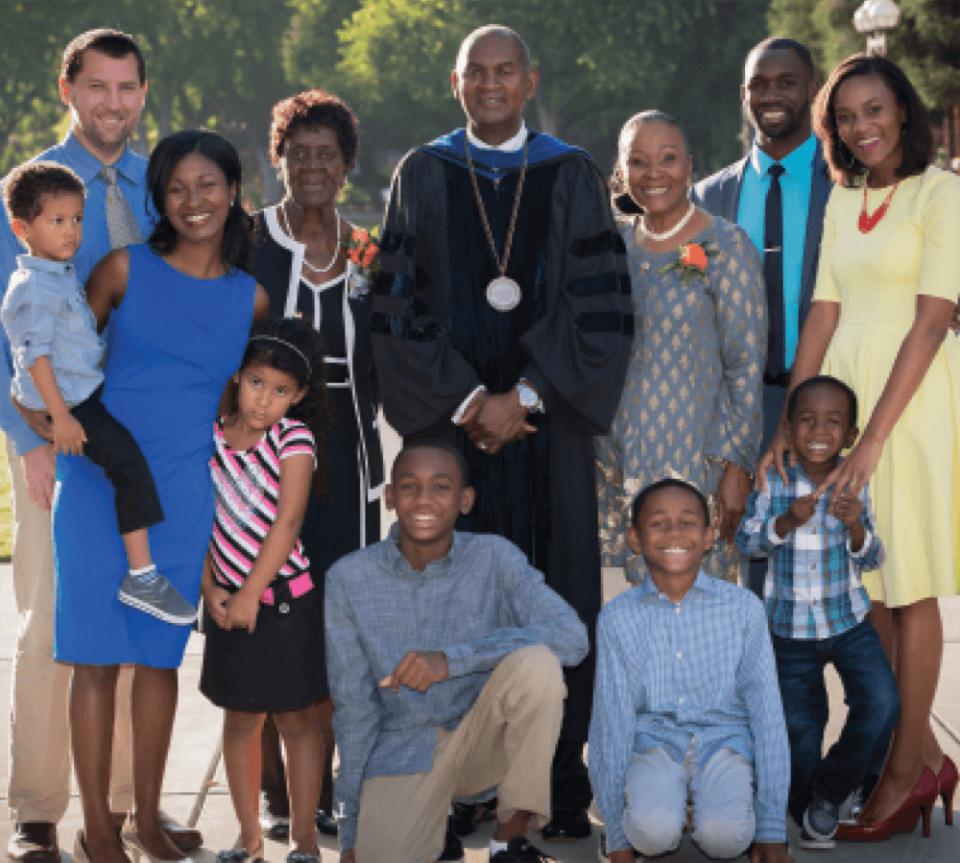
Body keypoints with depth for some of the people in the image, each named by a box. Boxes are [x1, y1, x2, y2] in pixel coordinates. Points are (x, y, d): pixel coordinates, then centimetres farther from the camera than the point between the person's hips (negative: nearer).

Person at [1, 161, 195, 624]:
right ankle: (141, 576, -16)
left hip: (87, 392, 10)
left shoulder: (63, 275, 12)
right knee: (130, 462, -18)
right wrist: (60, 416, -24)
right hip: (65, 403, -10)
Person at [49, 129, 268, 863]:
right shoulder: (125, 270, -2)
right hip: (99, 481, -2)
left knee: (161, 656, 8)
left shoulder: (250, 299, 5)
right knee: (97, 656, -1)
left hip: (183, 493, 2)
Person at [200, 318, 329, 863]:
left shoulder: (295, 439, -11)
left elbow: (287, 520, -17)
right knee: (240, 718, 12)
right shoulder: (212, 436, 0)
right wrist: (211, 589, -5)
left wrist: (250, 593, -19)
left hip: (284, 598, -4)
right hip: (229, 601, 4)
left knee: (298, 719, 4)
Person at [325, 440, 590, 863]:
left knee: (535, 662, -29)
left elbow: (572, 636, -24)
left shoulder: (494, 556, -9)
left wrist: (452, 658, -33)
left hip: (484, 738, 1)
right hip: (401, 751, -1)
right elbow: (354, 709, -1)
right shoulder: (348, 578, -7)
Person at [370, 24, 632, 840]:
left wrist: (525, 396, -10)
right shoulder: (422, 175, 8)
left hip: (548, 424, 0)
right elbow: (397, 305, 1)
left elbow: (601, 305, 0)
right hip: (447, 420, 0)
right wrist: (467, 400, -8)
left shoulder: (572, 176, 7)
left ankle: (559, 789, 6)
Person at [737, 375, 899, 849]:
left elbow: (871, 560, -4)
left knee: (882, 704, -16)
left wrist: (856, 528, -25)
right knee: (799, 726, 7)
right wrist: (786, 522, -25)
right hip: (791, 627, 0)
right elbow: (747, 542, -9)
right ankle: (806, 811, 32)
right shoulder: (774, 484, -7)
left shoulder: (856, 487, -6)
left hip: (849, 619, 0)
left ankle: (829, 794, 5)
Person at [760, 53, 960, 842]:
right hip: (843, 388, 7)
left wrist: (873, 439, -18)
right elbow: (823, 318, 10)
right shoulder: (843, 201, 13)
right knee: (862, 582, 8)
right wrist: (791, 425, 1)